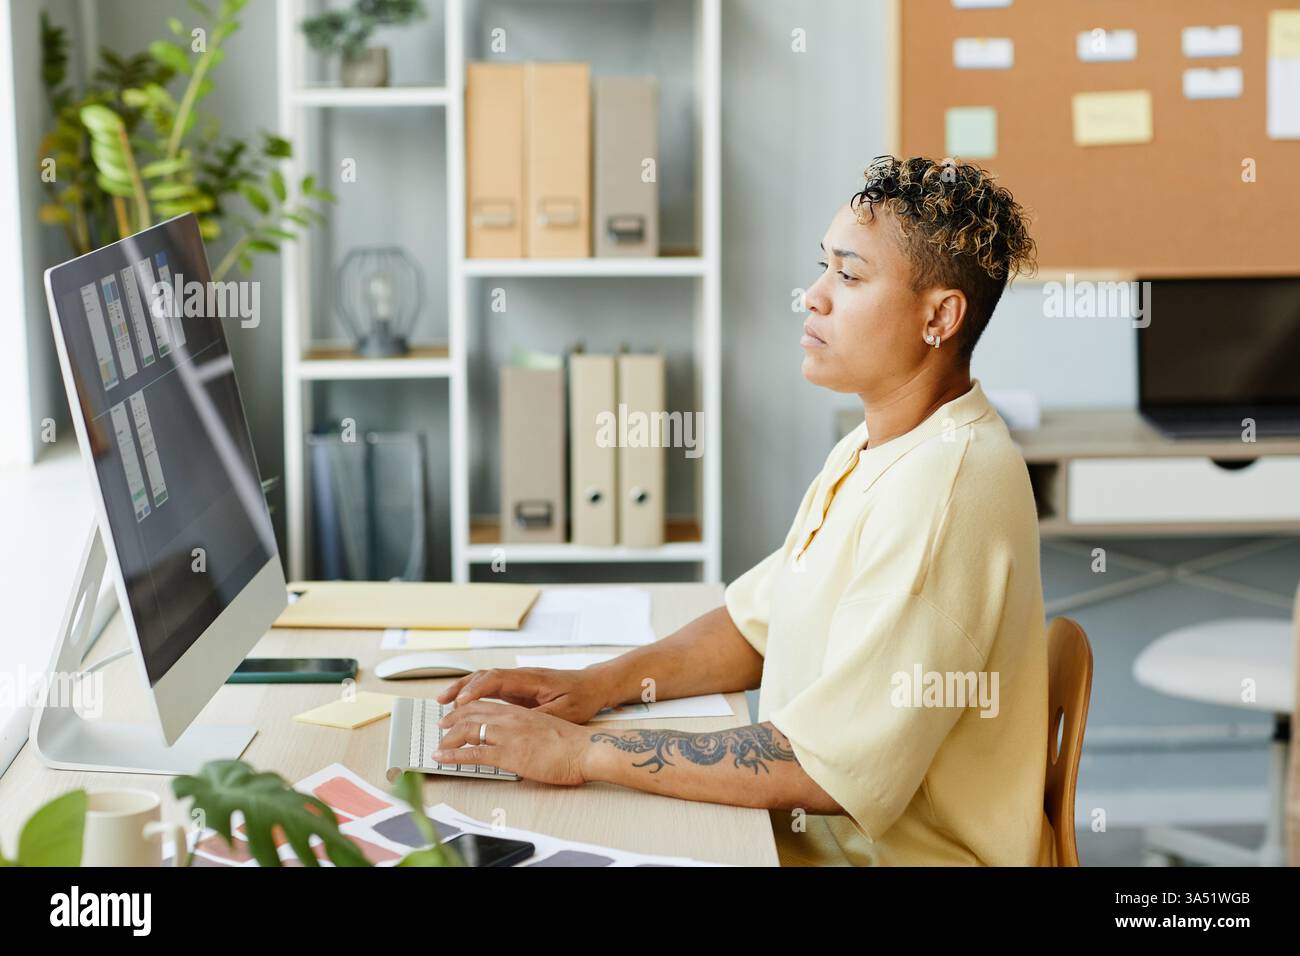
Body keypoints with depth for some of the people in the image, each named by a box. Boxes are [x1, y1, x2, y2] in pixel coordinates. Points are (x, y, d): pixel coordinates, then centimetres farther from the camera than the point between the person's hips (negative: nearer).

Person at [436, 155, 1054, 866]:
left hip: (898, 856, -8)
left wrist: (581, 752, -22)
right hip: (810, 835, 8)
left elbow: (835, 767, -27)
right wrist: (599, 684, 0)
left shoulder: (948, 486, -24)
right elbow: (757, 622, 16)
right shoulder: (870, 452, 9)